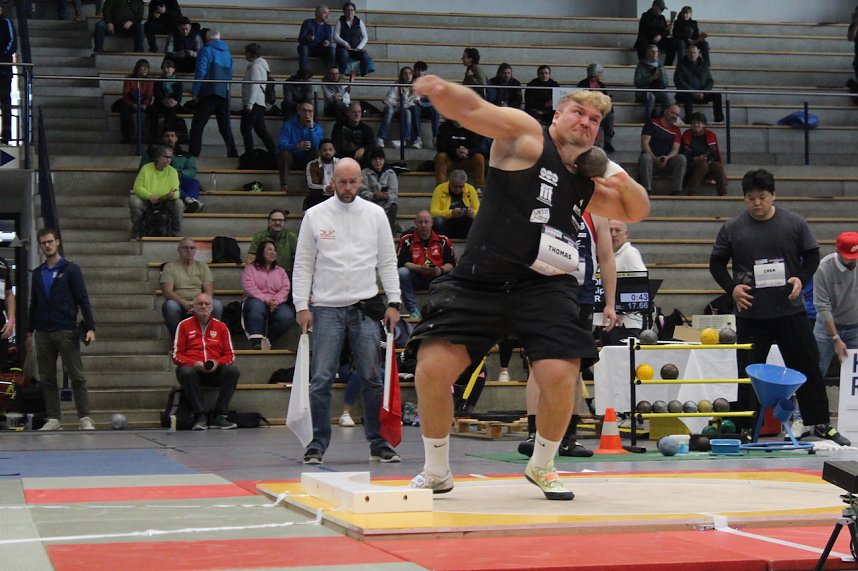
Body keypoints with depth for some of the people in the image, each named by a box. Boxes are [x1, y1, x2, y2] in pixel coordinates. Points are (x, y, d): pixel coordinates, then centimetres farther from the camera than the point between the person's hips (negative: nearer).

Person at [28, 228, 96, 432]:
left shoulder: (71, 270, 0)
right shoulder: (37, 273, 12)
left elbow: (83, 300, -4)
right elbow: (34, 304, 18)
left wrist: (90, 327, -12)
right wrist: (30, 330, 15)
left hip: (66, 332, -4)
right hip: (42, 333, 4)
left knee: (77, 376, -3)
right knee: (47, 378, 5)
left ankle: (85, 418, -1)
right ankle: (53, 419, 11)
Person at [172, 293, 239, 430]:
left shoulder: (221, 326, 12)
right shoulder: (184, 325, 7)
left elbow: (230, 355, 10)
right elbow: (176, 355, 2)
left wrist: (217, 363, -12)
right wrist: (194, 363, -16)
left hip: (215, 372, 2)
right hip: (192, 368, -2)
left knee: (233, 371, -28)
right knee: (186, 372, -37)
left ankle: (219, 416, -23)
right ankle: (200, 416, -28)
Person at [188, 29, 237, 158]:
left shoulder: (206, 50, -3)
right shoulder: (228, 53, 15)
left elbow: (200, 73, -10)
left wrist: (195, 92, -9)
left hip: (209, 93, -5)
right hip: (224, 94, 5)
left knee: (197, 125, -5)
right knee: (225, 127, 11)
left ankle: (193, 154, -13)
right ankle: (233, 154, 8)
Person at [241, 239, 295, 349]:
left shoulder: (280, 271, 23)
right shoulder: (250, 268, 12)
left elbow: (285, 288, 6)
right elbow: (248, 287, -5)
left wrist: (276, 301, -15)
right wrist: (266, 300, -19)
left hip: (276, 304, 3)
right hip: (256, 300, -3)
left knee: (288, 316, -31)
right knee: (257, 305, -41)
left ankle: (266, 339, -19)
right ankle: (256, 341, -45)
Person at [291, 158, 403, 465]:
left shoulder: (375, 214, 7)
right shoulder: (315, 215, 4)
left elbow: (387, 261, 9)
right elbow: (303, 264, 5)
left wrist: (393, 302, 0)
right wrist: (301, 306, -3)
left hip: (365, 307, 1)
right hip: (326, 309, -1)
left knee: (372, 378, 2)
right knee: (321, 379, -2)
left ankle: (378, 443, 9)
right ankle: (318, 444, 6)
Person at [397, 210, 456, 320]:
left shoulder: (442, 240, 2)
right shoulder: (407, 239, -3)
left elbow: (451, 263, 0)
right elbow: (401, 262, -12)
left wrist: (441, 270, -22)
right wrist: (420, 268, -26)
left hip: (437, 278, 1)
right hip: (415, 279, -1)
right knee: (402, 273, -29)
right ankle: (413, 310, -21)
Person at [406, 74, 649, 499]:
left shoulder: (591, 180, 17)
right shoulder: (525, 135, 0)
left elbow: (636, 212, 29)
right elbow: (471, 109, -14)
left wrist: (625, 183, 6)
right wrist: (442, 91, -38)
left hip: (544, 287, 4)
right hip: (480, 279, -3)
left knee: (561, 376, -14)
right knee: (432, 367, -13)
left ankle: (542, 466, 15)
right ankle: (437, 472, 10)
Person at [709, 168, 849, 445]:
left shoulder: (795, 223, 0)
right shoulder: (732, 228, 0)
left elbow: (812, 255, 9)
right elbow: (716, 263, 7)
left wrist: (801, 279, -9)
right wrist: (731, 287, -8)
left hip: (790, 310, 0)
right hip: (750, 312, 0)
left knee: (808, 366, 5)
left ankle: (820, 423, 15)